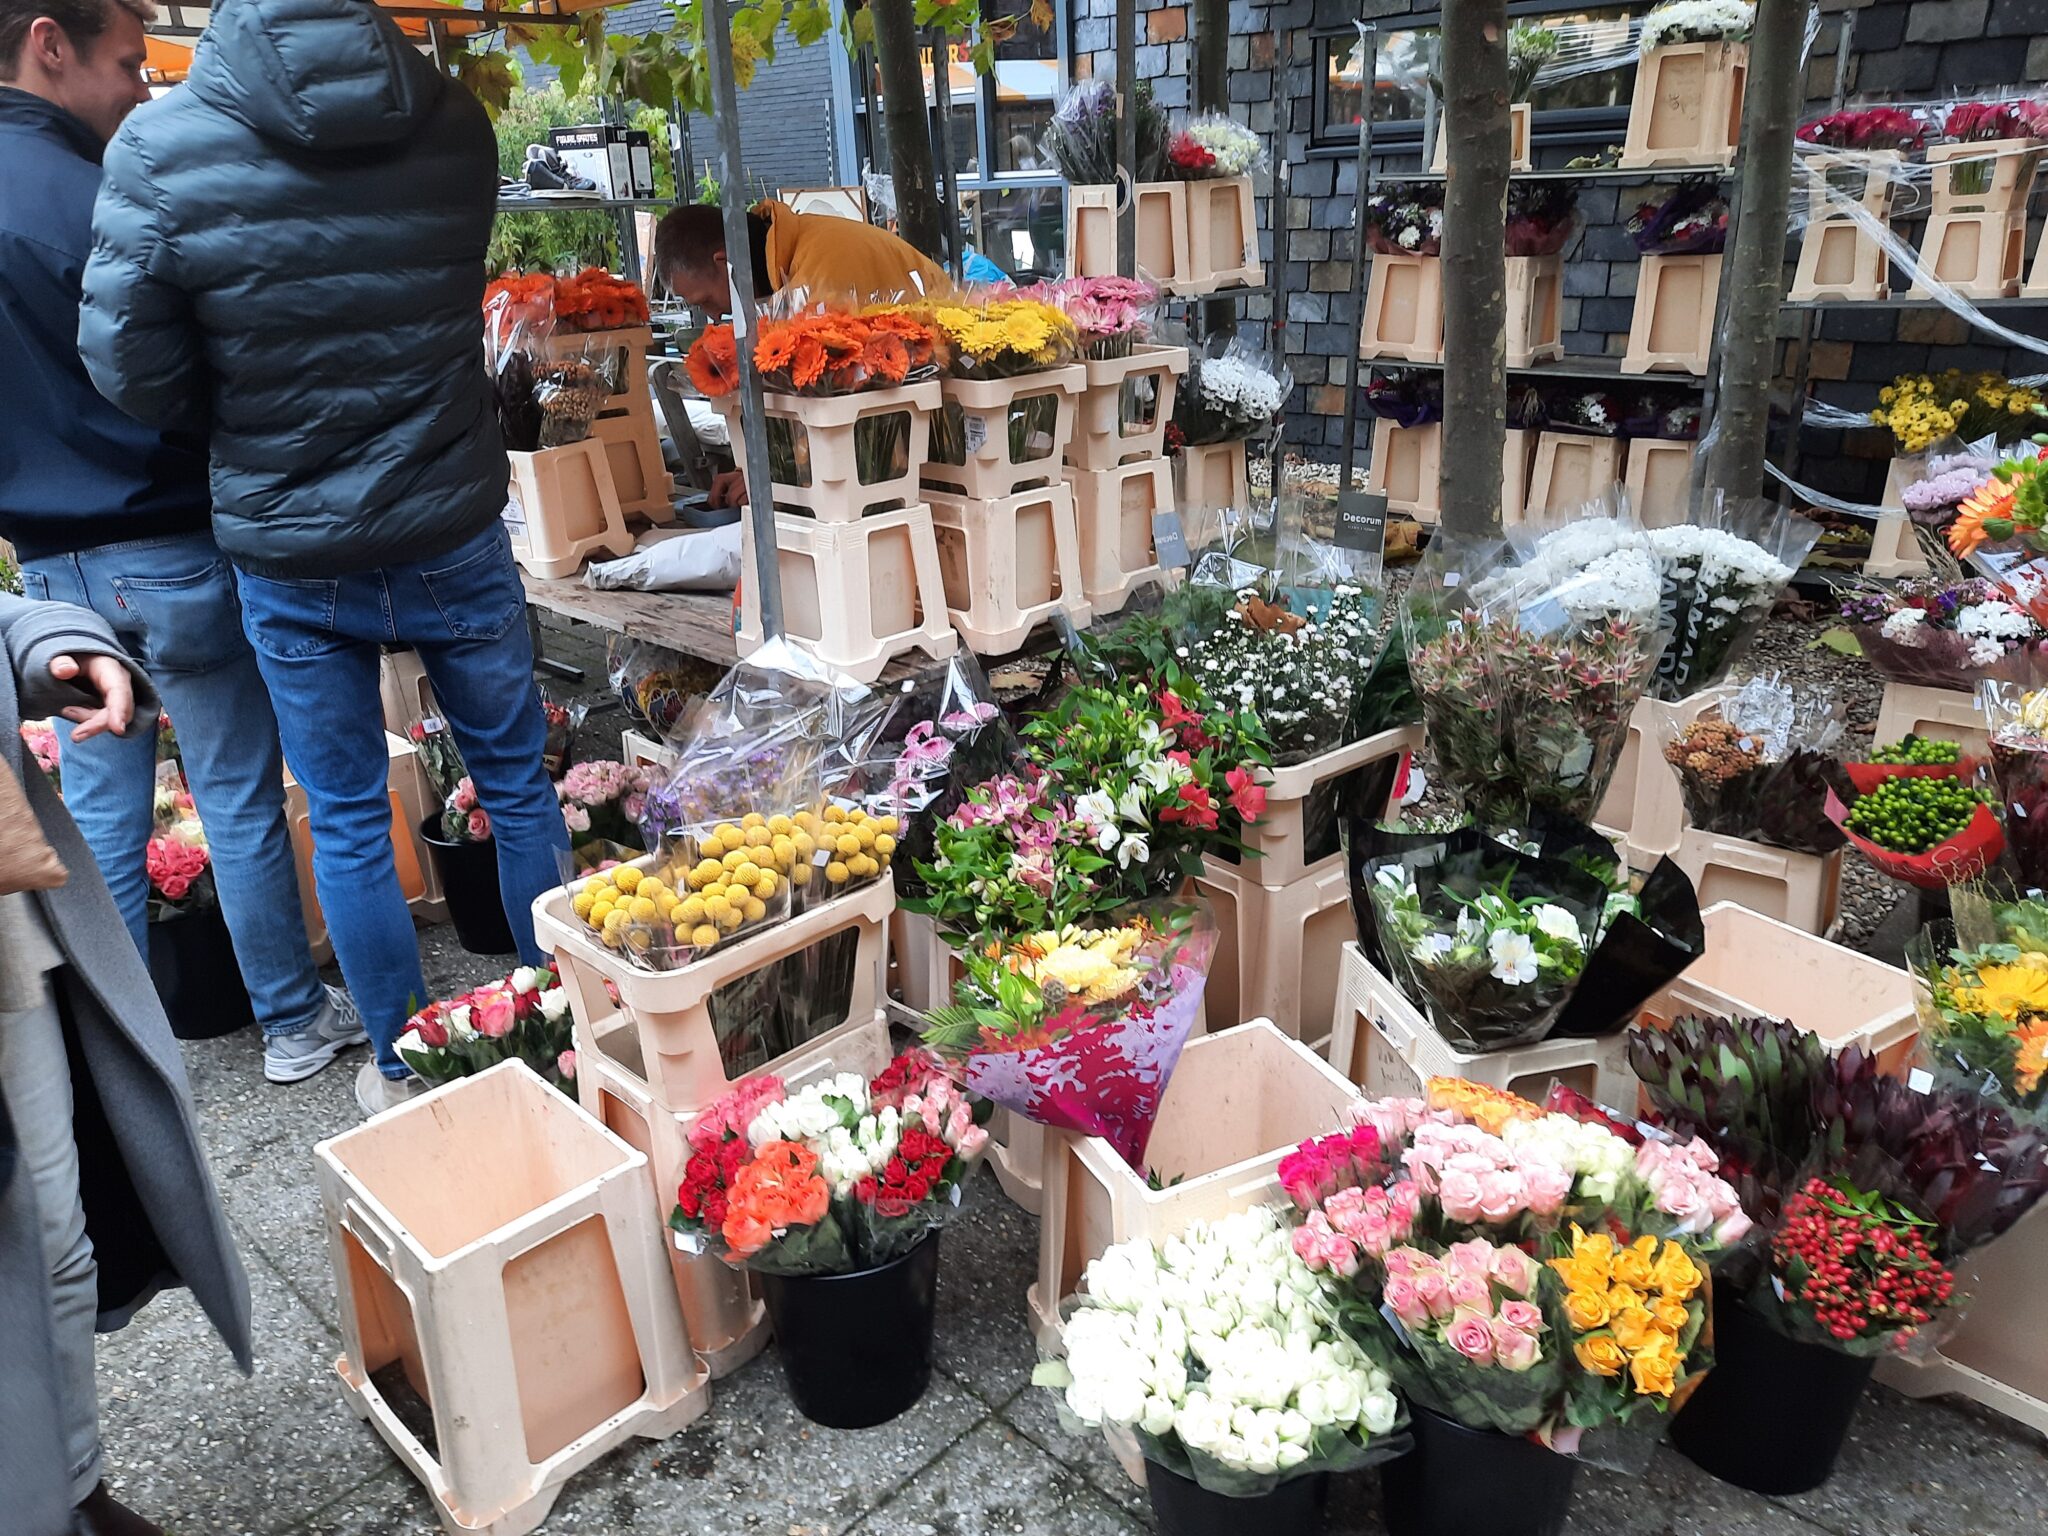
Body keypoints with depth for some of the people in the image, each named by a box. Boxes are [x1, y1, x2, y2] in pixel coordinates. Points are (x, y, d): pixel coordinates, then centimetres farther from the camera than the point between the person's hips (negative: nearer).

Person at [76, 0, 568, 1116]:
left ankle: (400, 1069, 27)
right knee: (517, 783, 16)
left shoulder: (161, 146, -12)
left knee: (348, 821, 13)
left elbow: (131, 373, -8)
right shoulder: (455, 124, -4)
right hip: (453, 533, 2)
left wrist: (236, 411, 10)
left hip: (292, 560, -1)